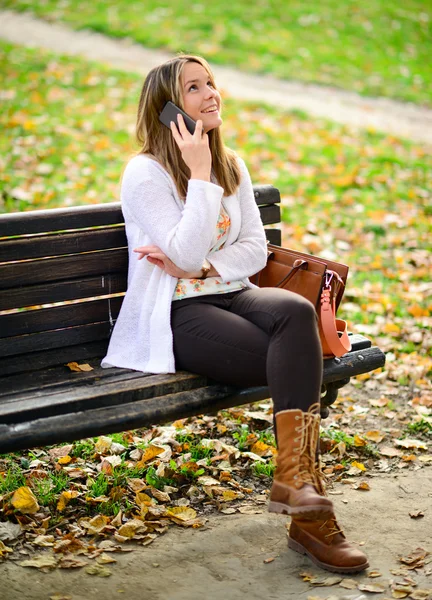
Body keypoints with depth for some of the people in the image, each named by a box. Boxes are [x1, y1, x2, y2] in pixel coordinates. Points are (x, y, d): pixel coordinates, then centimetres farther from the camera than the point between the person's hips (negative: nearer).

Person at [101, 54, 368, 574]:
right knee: (298, 361, -27)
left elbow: (255, 250, 8)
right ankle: (309, 515, -24)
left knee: (295, 311, -30)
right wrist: (200, 174, -17)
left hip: (232, 294, 6)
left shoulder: (232, 166, 13)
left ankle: (293, 476, -30)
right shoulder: (144, 174, -7)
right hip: (177, 316, -6)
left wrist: (202, 268, -10)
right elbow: (187, 253, -18)